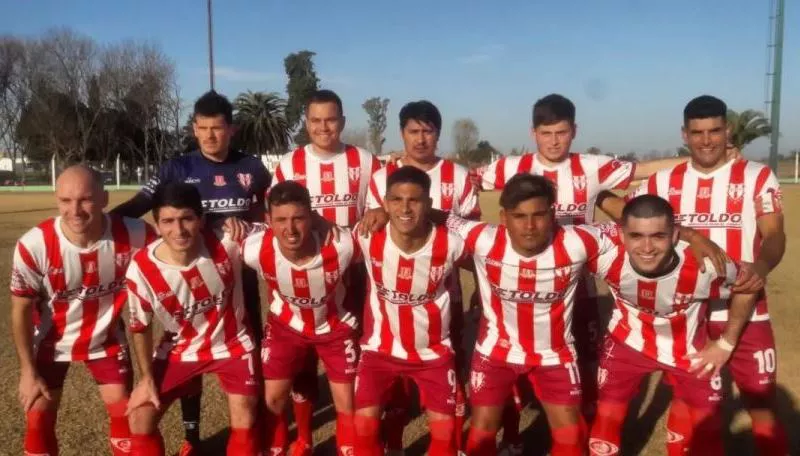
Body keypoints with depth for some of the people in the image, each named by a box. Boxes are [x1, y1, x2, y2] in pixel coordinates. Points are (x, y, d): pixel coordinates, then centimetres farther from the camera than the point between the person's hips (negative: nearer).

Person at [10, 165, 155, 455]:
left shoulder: (134, 235, -28)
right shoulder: (34, 245, -28)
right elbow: (21, 310, -13)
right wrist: (28, 371, -9)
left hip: (106, 339, 1)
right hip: (51, 342, 0)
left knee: (125, 413, 4)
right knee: (38, 420, 6)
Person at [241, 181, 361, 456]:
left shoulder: (341, 246, -35)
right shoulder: (255, 250, -31)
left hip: (335, 325, -1)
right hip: (286, 326, 1)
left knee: (346, 402, 5)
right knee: (273, 399, 7)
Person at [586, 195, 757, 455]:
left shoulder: (704, 265, -34)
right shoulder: (606, 252, -35)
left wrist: (726, 343, -5)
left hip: (688, 347, 0)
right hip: (627, 341, 0)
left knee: (707, 429, 13)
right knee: (606, 421, 5)